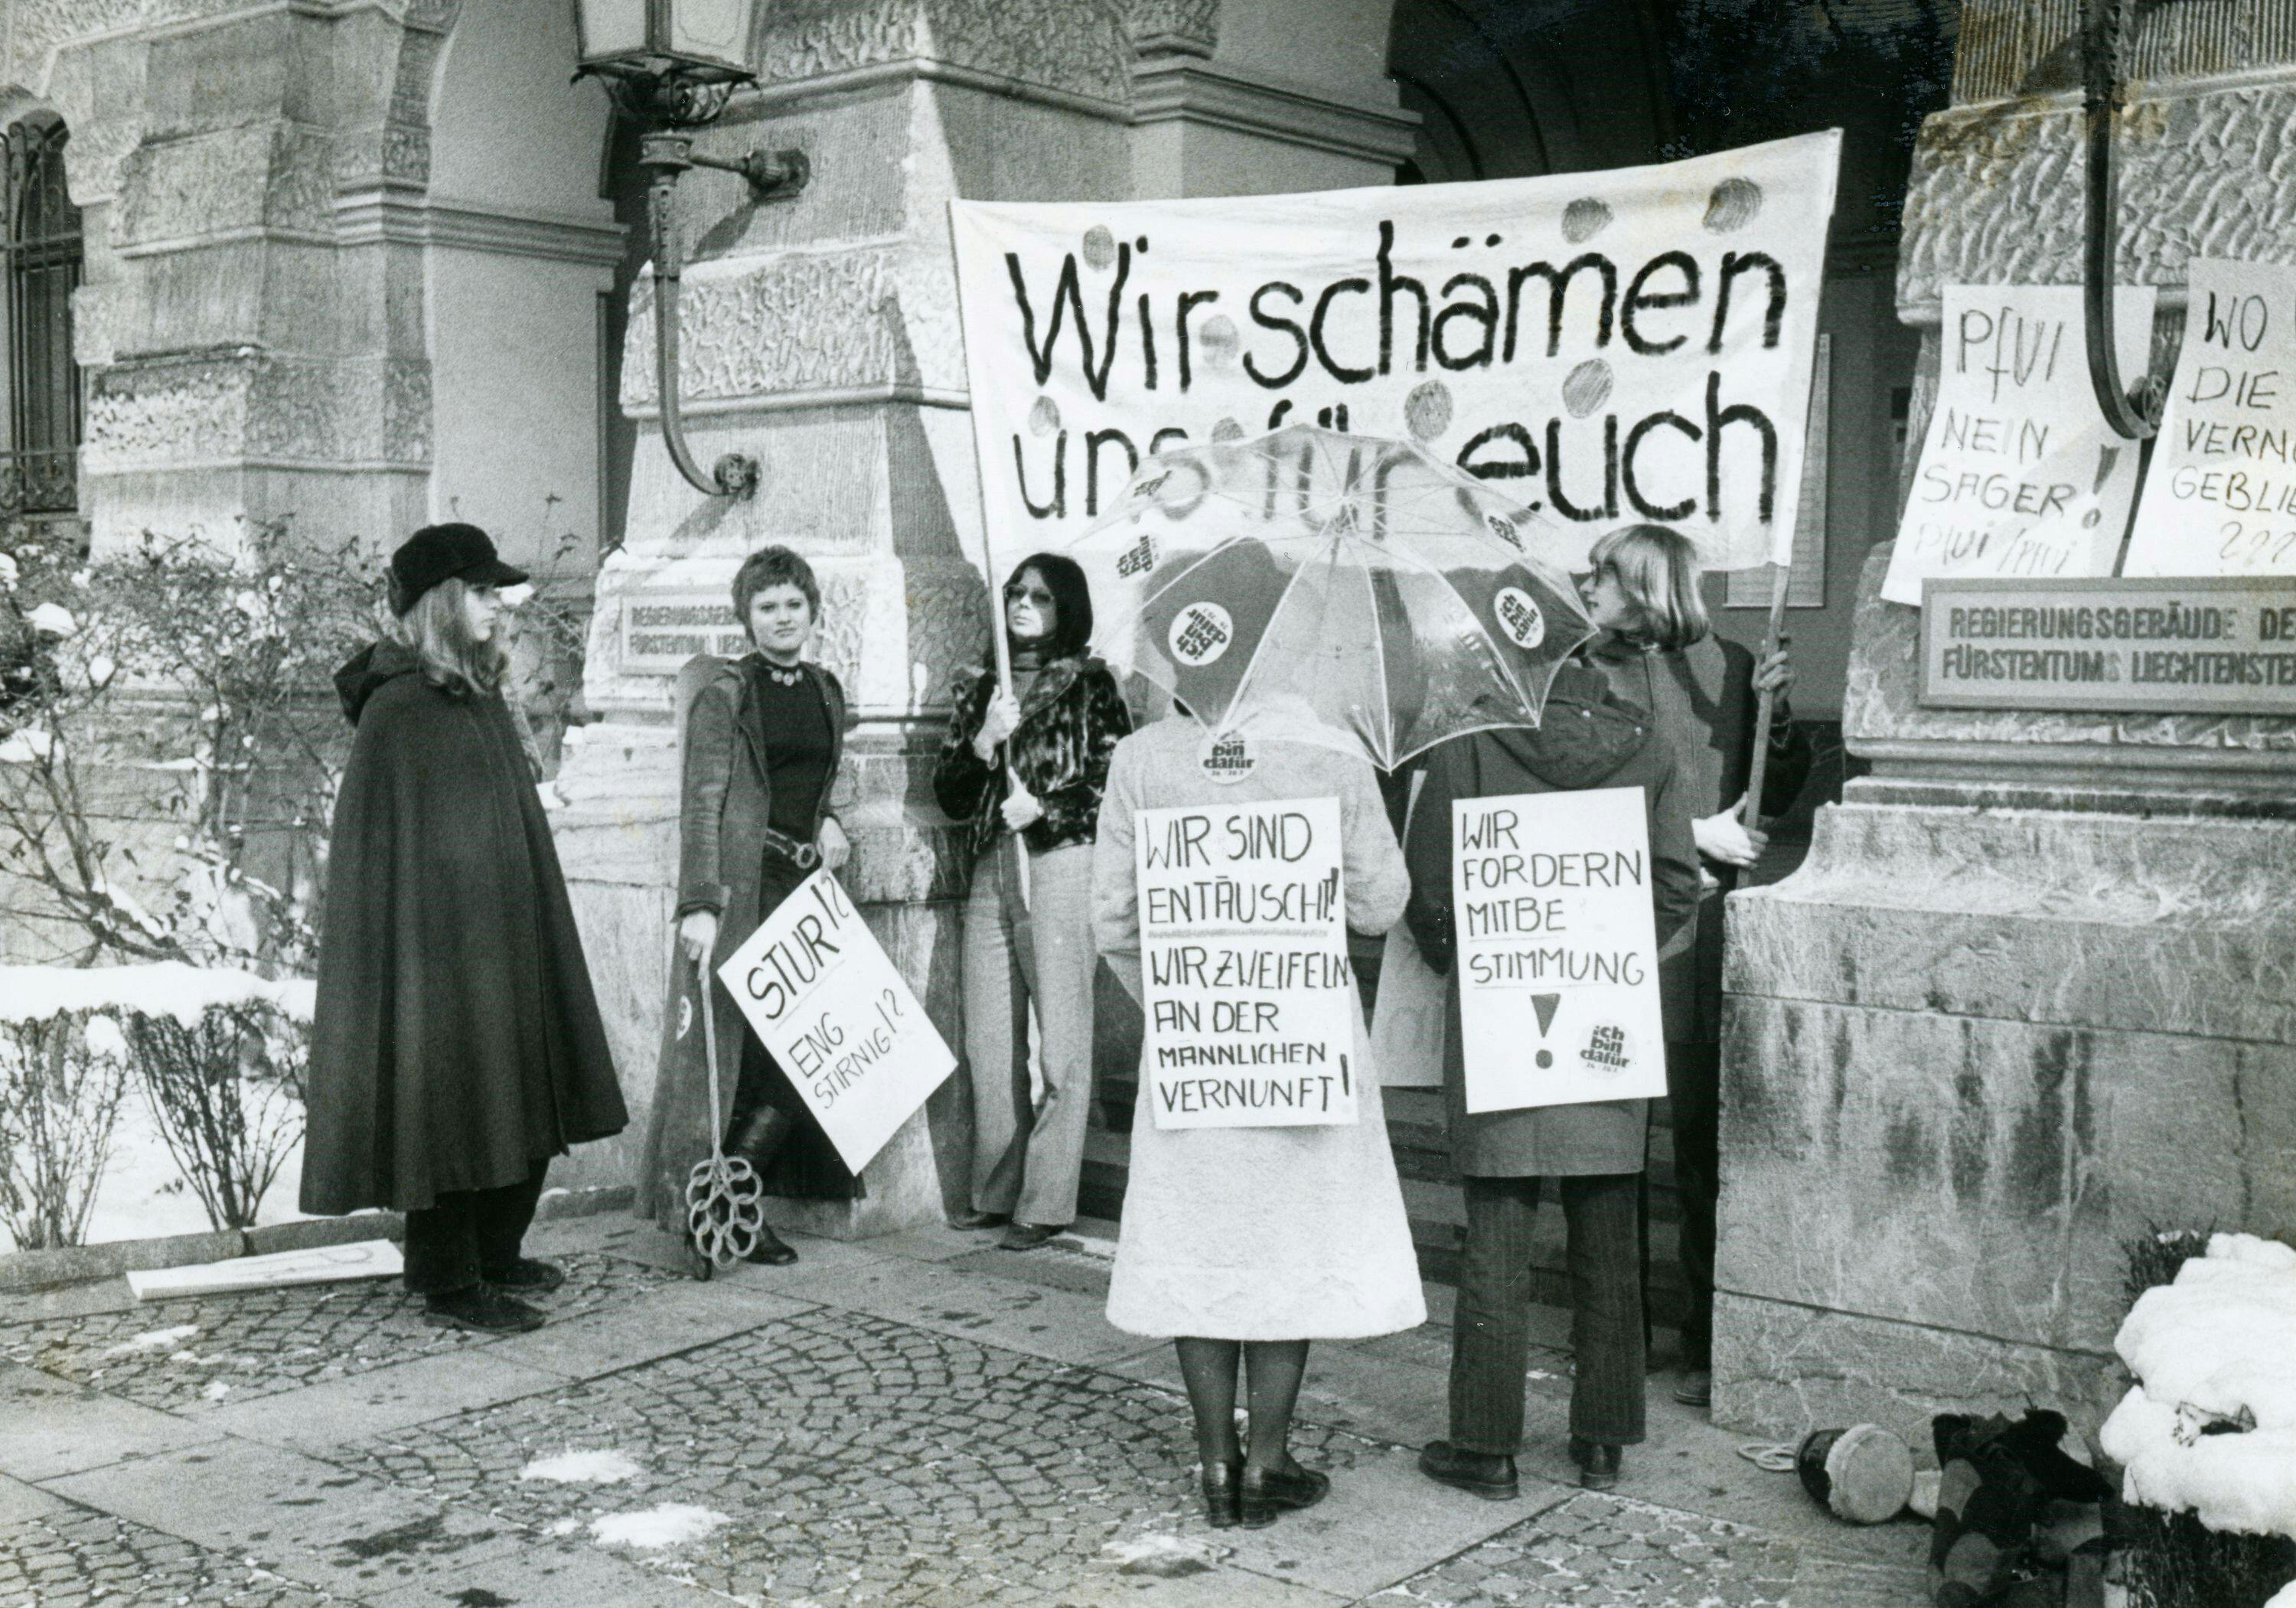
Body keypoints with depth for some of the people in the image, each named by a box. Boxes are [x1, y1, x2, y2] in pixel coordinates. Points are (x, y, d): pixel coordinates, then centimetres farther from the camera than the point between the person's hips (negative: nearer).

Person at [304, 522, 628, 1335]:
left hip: (504, 937, 9)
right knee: (448, 1101, -2)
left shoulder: (481, 695, 13)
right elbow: (378, 841, -16)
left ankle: (495, 1255, 26)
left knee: (521, 1101, 13)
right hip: (439, 939, -9)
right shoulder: (399, 707, -14)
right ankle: (448, 1280, 8)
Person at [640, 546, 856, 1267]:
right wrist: (698, 903, -17)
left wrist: (828, 825, 5)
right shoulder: (724, 690, -4)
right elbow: (701, 802, -9)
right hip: (740, 884, -6)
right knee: (726, 1041, -4)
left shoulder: (826, 691, 15)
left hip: (805, 884, 6)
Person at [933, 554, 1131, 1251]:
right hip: (991, 872, 5)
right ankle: (995, 1192, 15)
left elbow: (1116, 777, -3)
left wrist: (1043, 808, -11)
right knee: (989, 1038, 6)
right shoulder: (980, 689, 18)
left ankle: (1046, 1202, -3)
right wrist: (984, 743, -4)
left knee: (1060, 1036, -6)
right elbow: (949, 796, 13)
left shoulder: (1088, 684, 5)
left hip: (1062, 863, -5)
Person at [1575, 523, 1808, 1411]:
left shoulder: (1727, 666, 10)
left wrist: (1776, 712, -3)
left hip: (1704, 928, 0)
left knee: (1706, 1137, 0)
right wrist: (1695, 831, -9)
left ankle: (1708, 1345, 9)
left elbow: (1779, 793, 14)